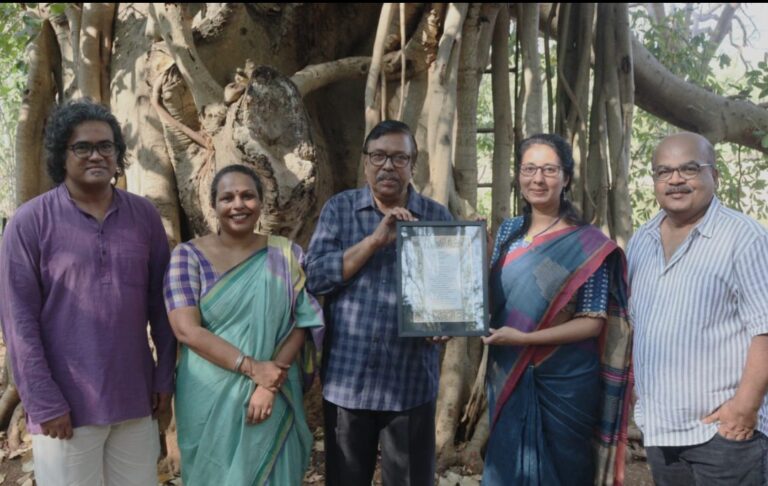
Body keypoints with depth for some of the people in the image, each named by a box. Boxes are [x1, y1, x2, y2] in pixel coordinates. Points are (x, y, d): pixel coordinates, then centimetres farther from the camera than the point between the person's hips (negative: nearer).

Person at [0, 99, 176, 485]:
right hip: (65, 406, -3)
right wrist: (44, 404, -10)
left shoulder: (145, 216, 3)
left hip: (136, 399, 4)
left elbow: (161, 304, 7)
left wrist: (165, 379, 5)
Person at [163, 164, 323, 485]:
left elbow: (301, 324, -2)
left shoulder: (286, 255, 1)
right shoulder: (189, 256, -4)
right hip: (209, 401, -1)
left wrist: (270, 385, -13)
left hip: (272, 399, 1)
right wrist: (251, 367, -18)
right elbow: (186, 329, -12)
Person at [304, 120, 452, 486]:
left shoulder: (437, 217, 3)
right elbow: (315, 276, -9)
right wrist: (376, 240, -17)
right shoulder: (339, 209, 2)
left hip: (411, 380, 0)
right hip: (347, 379, 0)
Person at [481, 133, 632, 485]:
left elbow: (593, 322, -12)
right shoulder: (508, 231, 5)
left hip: (565, 382, -4)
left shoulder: (588, 244, -9)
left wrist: (524, 338, -20)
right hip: (507, 377, 4)